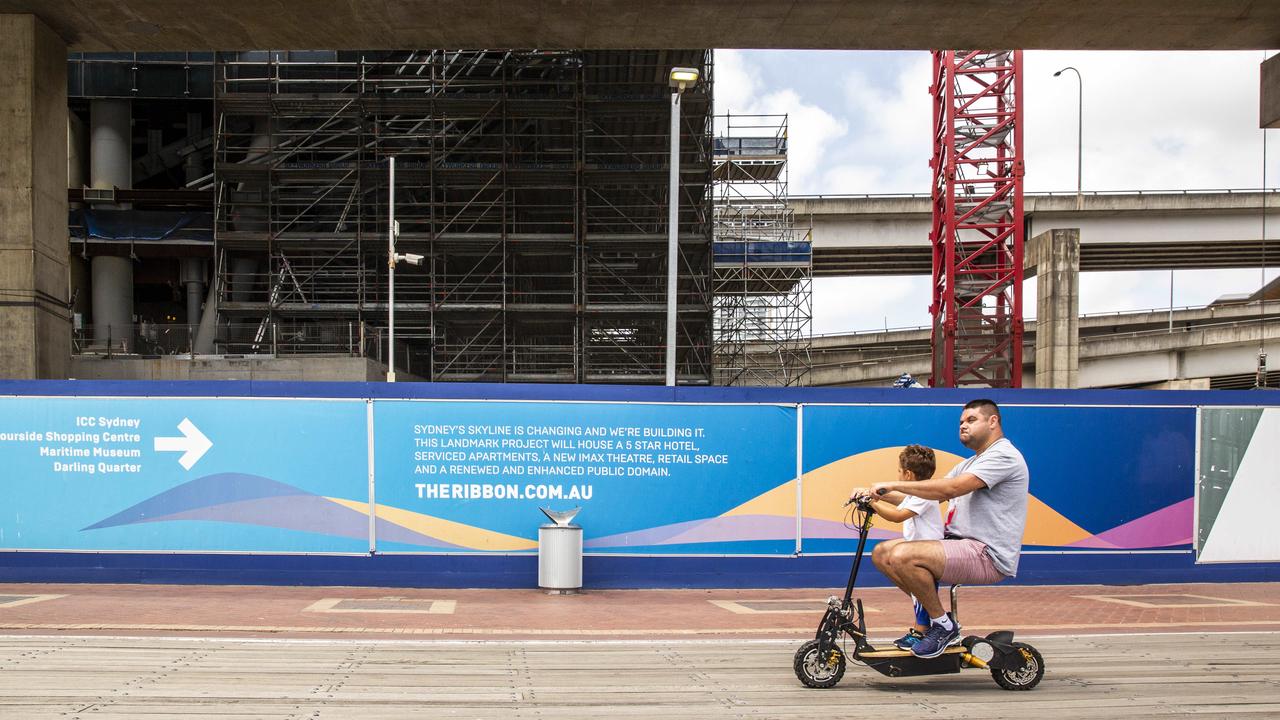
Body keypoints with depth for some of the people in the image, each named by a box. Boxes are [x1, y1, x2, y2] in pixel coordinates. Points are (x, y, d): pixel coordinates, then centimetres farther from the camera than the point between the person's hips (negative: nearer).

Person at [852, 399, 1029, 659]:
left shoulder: (1004, 455, -9)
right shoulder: (970, 464, 24)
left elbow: (951, 488, -23)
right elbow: (930, 497, 15)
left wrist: (894, 485, -19)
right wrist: (880, 495, 2)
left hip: (988, 555, -10)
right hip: (958, 543, 10)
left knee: (903, 556, -28)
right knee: (882, 553, -1)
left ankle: (944, 625, -9)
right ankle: (932, 613, 8)